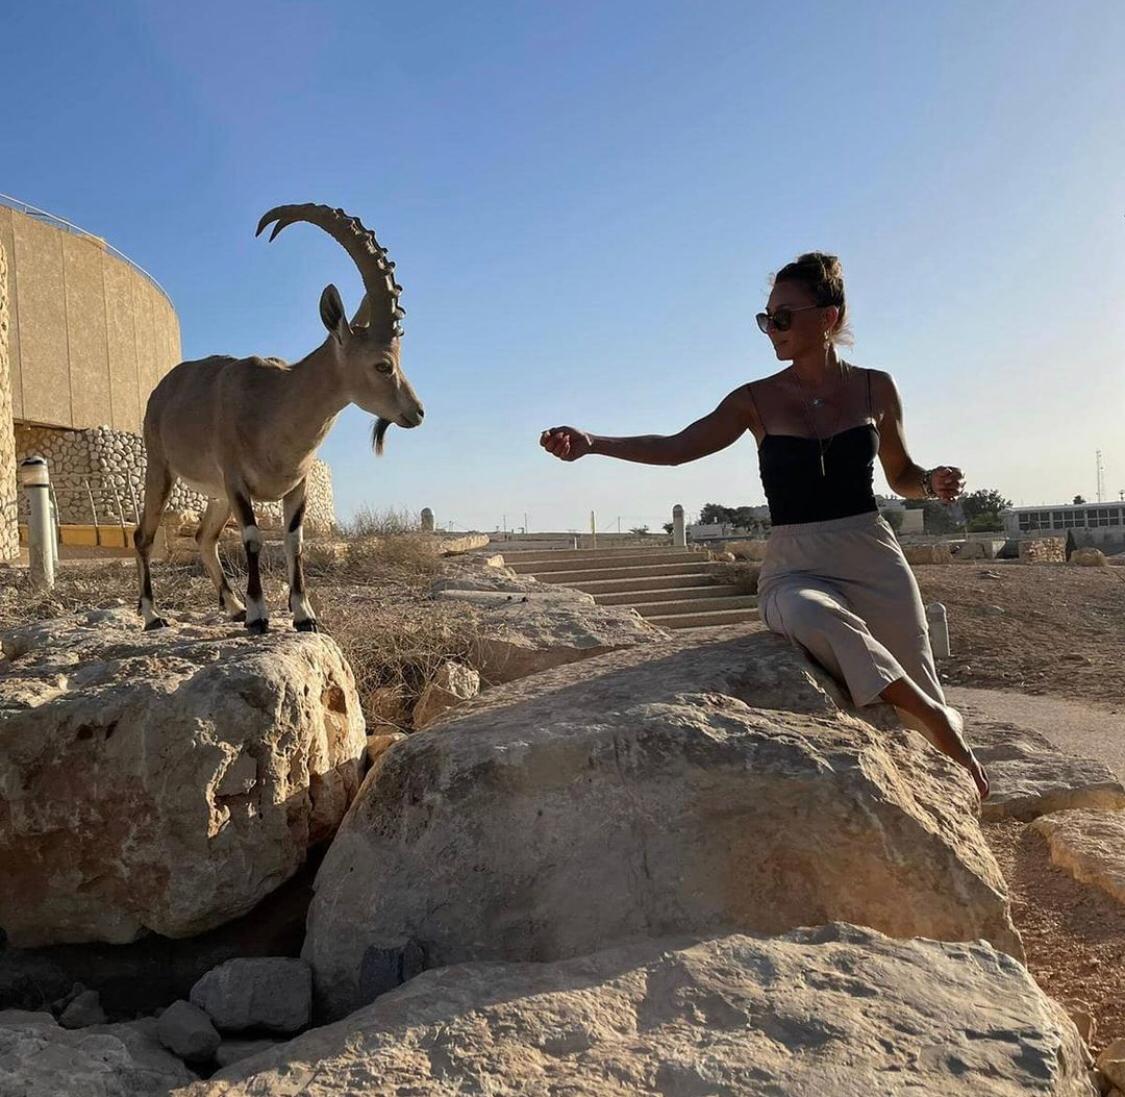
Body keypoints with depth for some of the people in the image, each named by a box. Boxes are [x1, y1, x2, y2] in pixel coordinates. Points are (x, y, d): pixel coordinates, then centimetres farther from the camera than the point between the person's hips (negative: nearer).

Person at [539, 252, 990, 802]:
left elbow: (902, 476, 17)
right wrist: (591, 442, -16)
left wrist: (934, 482, -6)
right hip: (794, 567, -2)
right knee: (811, 615, -37)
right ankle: (939, 725, -22)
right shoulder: (758, 400, 3)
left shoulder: (875, 388, 6)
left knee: (921, 694, -2)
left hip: (873, 559, 2)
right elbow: (675, 447, -4)